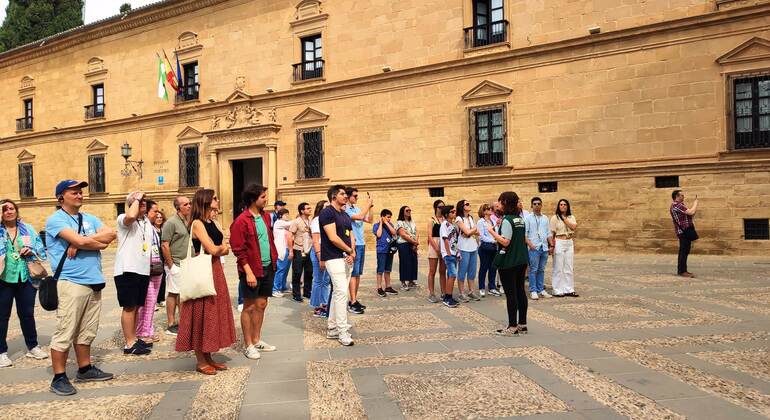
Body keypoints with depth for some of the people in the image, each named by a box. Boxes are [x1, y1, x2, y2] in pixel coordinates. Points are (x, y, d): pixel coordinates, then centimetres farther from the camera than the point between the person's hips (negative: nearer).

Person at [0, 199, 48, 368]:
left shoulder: (28, 229, 9)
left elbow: (41, 250, 10)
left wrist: (31, 251, -12)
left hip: (25, 277, 2)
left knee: (27, 313, 10)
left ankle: (32, 347, 23)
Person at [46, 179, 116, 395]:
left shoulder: (90, 219, 16)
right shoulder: (56, 219, -4)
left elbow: (111, 234, -1)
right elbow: (80, 241, -19)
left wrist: (82, 242, -11)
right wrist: (99, 241, -1)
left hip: (94, 282, 7)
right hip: (71, 283, -7)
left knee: (86, 332, 14)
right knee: (65, 333, -3)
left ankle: (85, 369, 25)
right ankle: (59, 378, 5)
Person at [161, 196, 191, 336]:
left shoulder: (189, 221, 12)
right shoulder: (171, 223, -11)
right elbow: (164, 245, -15)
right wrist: (171, 265, -15)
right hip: (175, 265, -7)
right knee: (173, 293, 0)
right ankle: (171, 325, 7)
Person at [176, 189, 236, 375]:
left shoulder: (211, 223, 13)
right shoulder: (197, 223, -12)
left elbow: (225, 250, 10)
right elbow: (212, 249, -18)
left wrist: (217, 249, -8)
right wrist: (220, 248, 1)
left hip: (215, 271, 9)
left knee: (213, 314, 11)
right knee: (201, 315, -1)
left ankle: (208, 357, 20)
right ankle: (200, 361, 9)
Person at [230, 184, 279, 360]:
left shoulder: (265, 216, 9)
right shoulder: (241, 221, -13)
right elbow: (239, 250, -15)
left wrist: (274, 258, 9)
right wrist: (248, 272, -19)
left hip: (268, 268, 7)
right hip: (252, 270, -7)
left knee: (261, 305, 14)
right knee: (249, 307, 3)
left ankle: (257, 340, 27)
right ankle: (248, 345, 13)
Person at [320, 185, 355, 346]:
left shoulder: (345, 215, 17)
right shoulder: (327, 213, -11)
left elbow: (351, 236, 15)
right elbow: (333, 238, -18)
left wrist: (353, 252, -5)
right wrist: (350, 250, -9)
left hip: (346, 257, 9)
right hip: (334, 258, -9)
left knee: (338, 292, 12)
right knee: (342, 292, -12)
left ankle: (332, 328, 21)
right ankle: (342, 331, -7)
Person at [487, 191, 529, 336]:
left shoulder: (507, 220, -15)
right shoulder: (520, 219, 10)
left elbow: (505, 242, -21)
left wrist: (492, 232, -11)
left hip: (508, 262, -8)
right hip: (521, 260, 9)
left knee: (510, 293, -3)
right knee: (520, 291, 11)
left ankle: (512, 327, 1)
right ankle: (522, 324, 17)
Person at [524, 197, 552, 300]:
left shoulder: (545, 218, 15)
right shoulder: (528, 218, 0)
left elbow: (548, 233, 18)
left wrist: (551, 245, 9)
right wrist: (530, 244, -15)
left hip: (544, 247, 5)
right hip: (534, 248, -5)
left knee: (541, 270, 9)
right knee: (533, 270, -4)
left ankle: (541, 289, 15)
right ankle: (533, 291, 0)